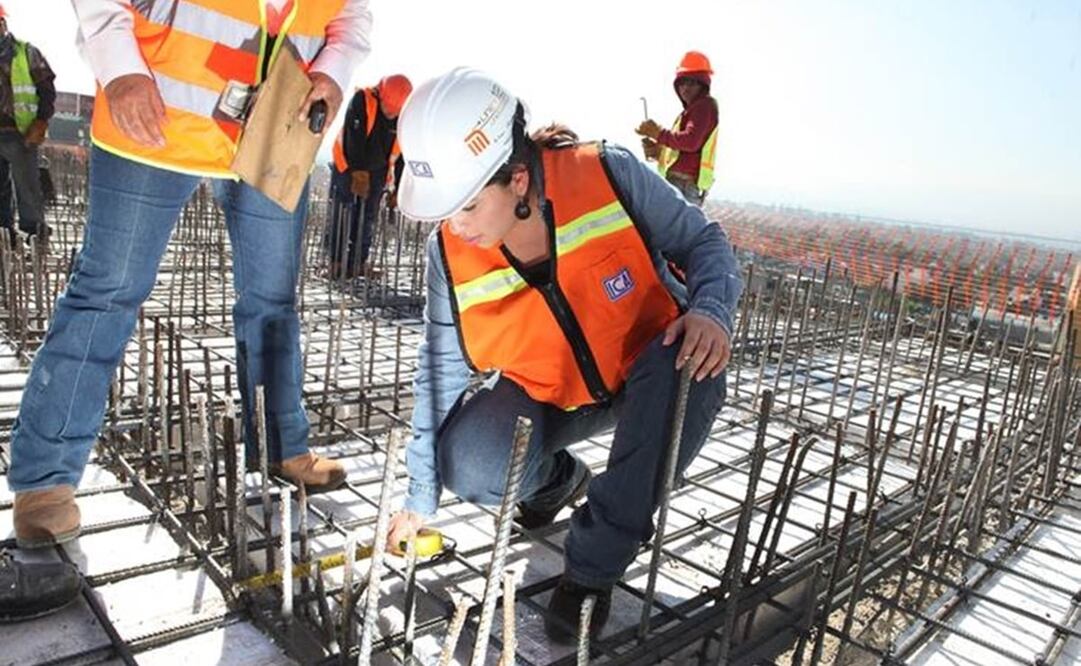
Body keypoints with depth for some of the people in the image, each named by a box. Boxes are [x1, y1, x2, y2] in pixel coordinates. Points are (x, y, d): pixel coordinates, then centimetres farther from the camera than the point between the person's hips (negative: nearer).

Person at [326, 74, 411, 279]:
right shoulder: (362, 100, -20)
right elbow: (354, 138, -25)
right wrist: (358, 171, -29)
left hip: (377, 173, 4)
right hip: (348, 167, -4)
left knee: (368, 218, 6)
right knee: (342, 214, -5)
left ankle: (360, 262, 14)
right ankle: (337, 262, 0)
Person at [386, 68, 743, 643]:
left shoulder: (609, 175, -24)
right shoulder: (449, 252, -16)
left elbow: (702, 242, -10)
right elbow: (441, 373, -5)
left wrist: (711, 309, -34)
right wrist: (421, 496, 1)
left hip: (646, 380, -1)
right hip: (549, 397, 2)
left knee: (693, 364, -36)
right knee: (471, 470, -26)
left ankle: (593, 566, -20)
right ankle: (560, 478, 13)